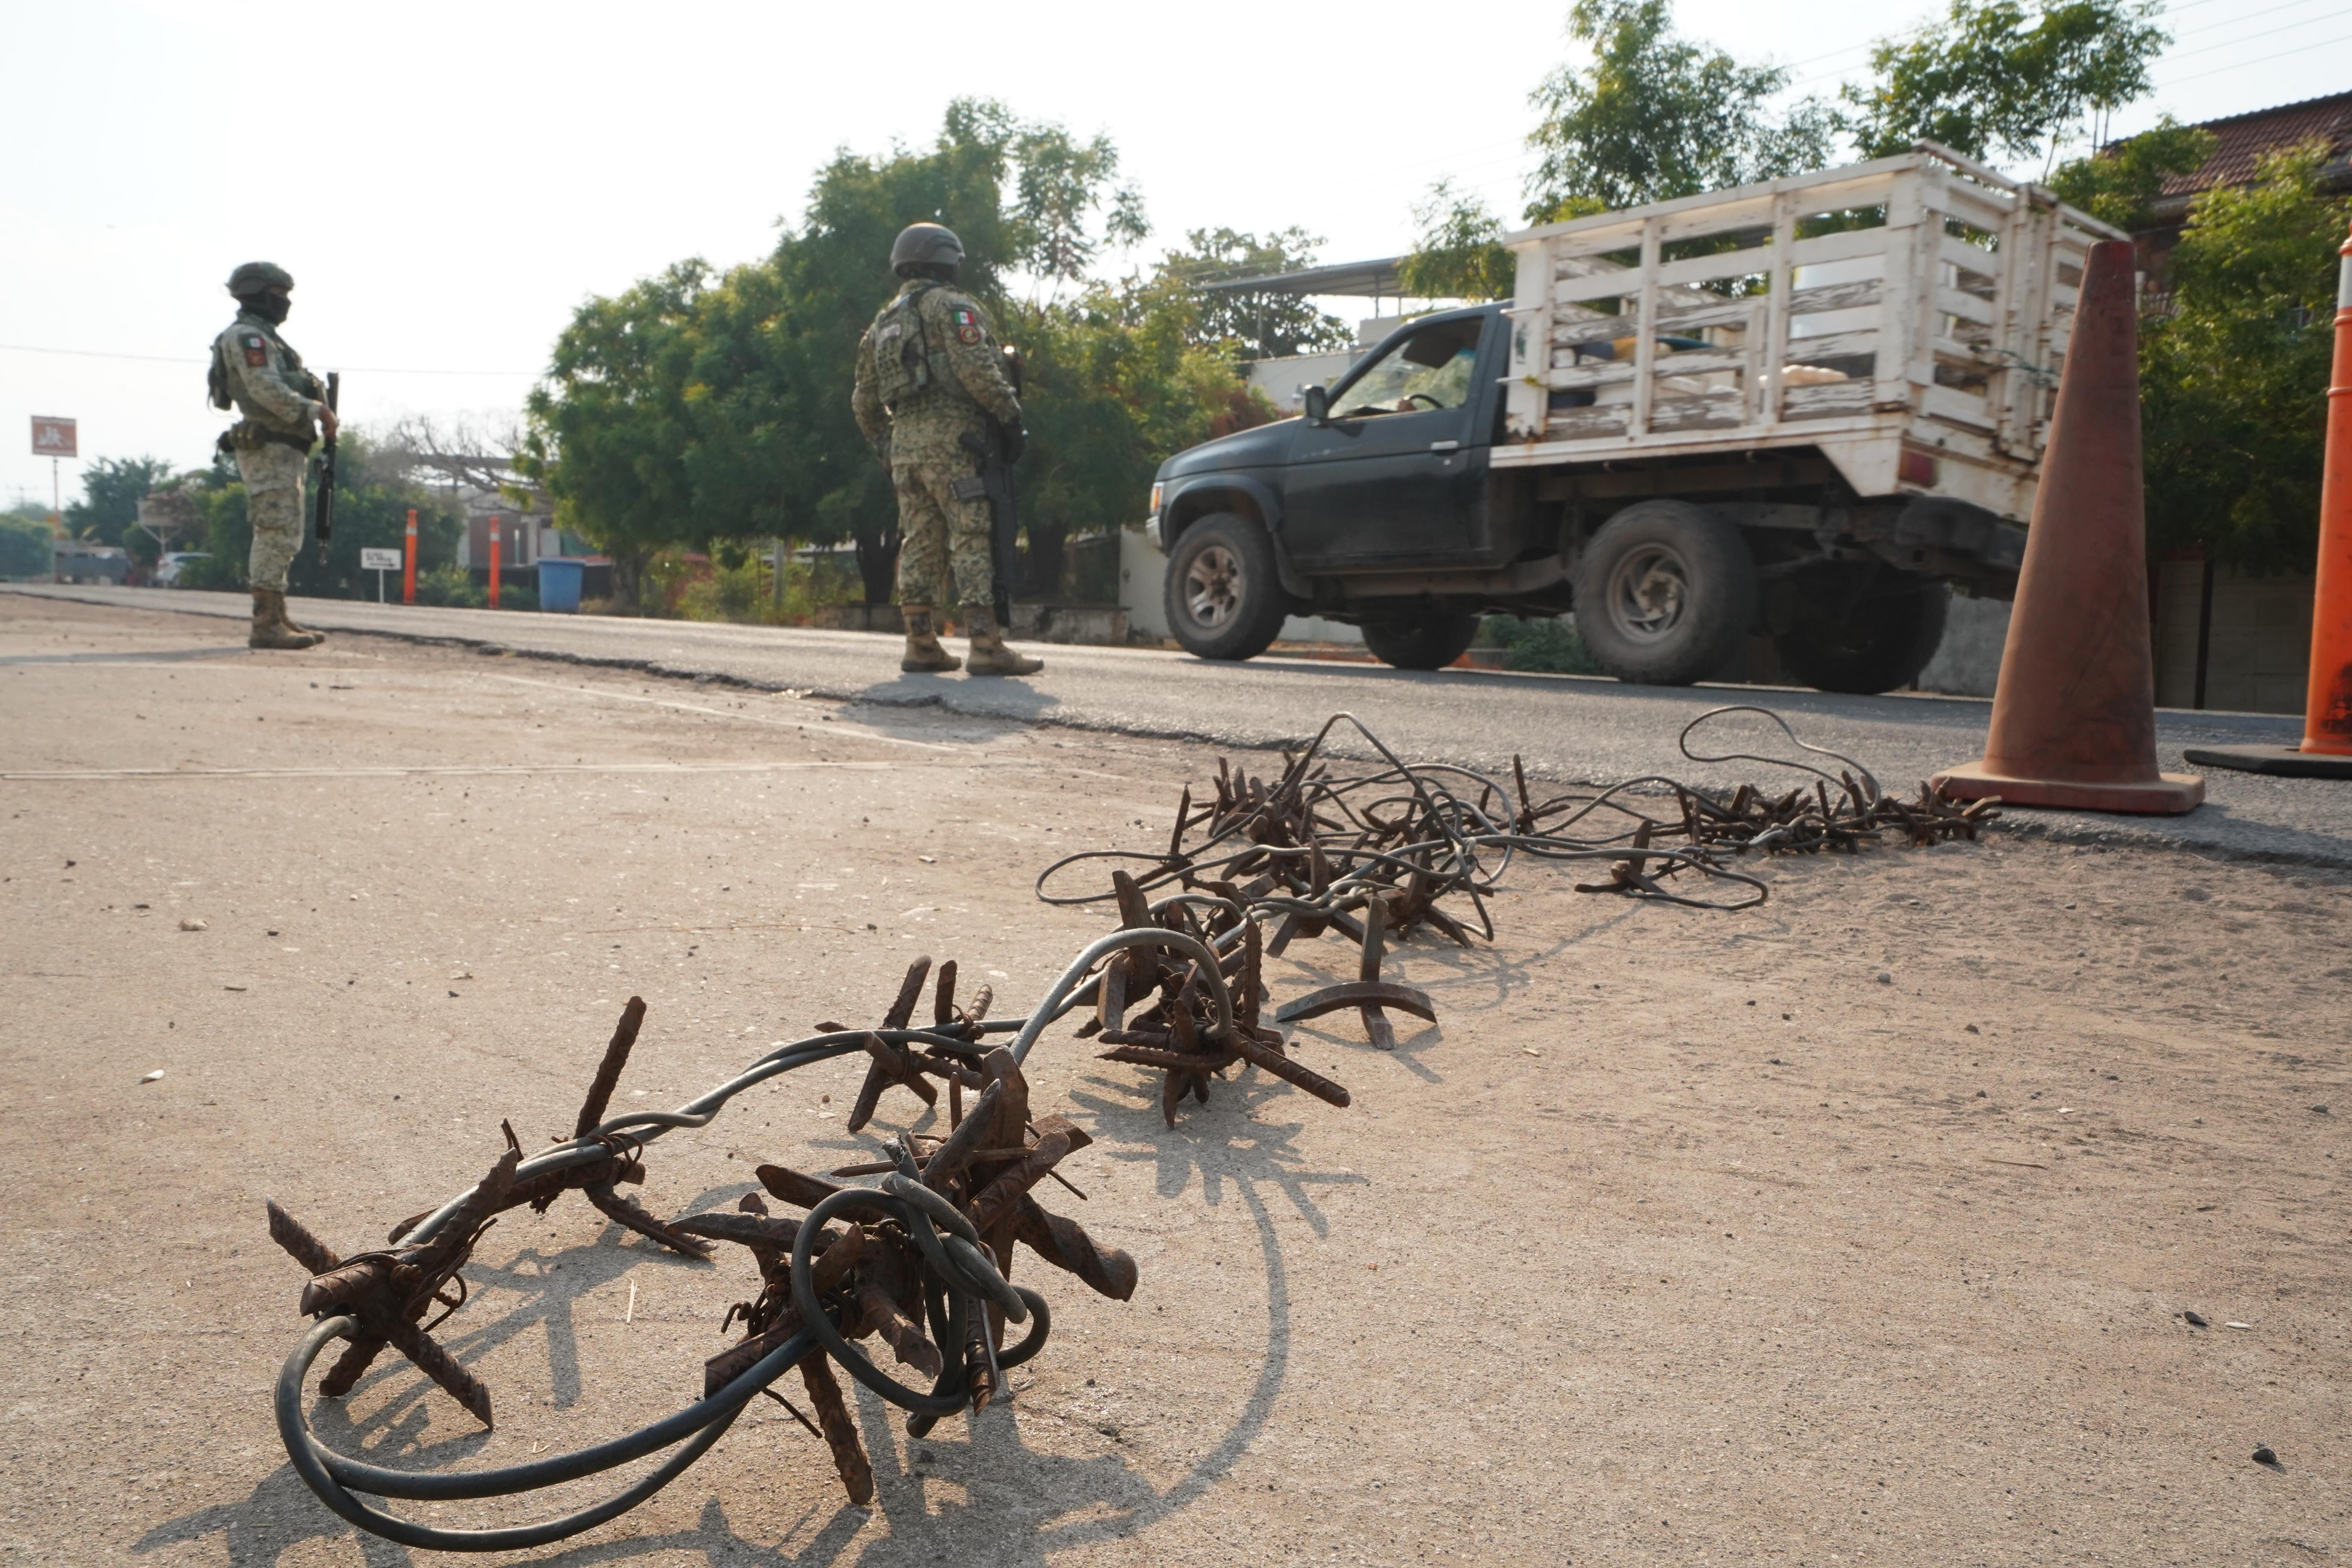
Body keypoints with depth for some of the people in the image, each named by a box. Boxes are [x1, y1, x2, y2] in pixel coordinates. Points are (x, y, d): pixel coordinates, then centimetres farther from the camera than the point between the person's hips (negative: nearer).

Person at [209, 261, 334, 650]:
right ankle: (266, 625, -13)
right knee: (277, 535, -12)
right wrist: (315, 411, -13)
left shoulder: (264, 338, 24)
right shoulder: (247, 336, -8)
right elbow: (268, 392, -20)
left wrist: (318, 411, 8)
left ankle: (278, 618, 18)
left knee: (281, 538, 13)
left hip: (283, 450, 11)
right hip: (268, 448, -11)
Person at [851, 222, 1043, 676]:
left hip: (905, 447, 8)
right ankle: (986, 647, -16)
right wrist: (1011, 416, -10)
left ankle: (921, 645, 10)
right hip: (949, 439, -7)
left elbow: (864, 401, 24)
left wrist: (884, 447, 30)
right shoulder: (950, 306, -1)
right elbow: (977, 370, -16)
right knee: (973, 539, -10)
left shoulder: (882, 323, 23)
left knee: (920, 544, 9)